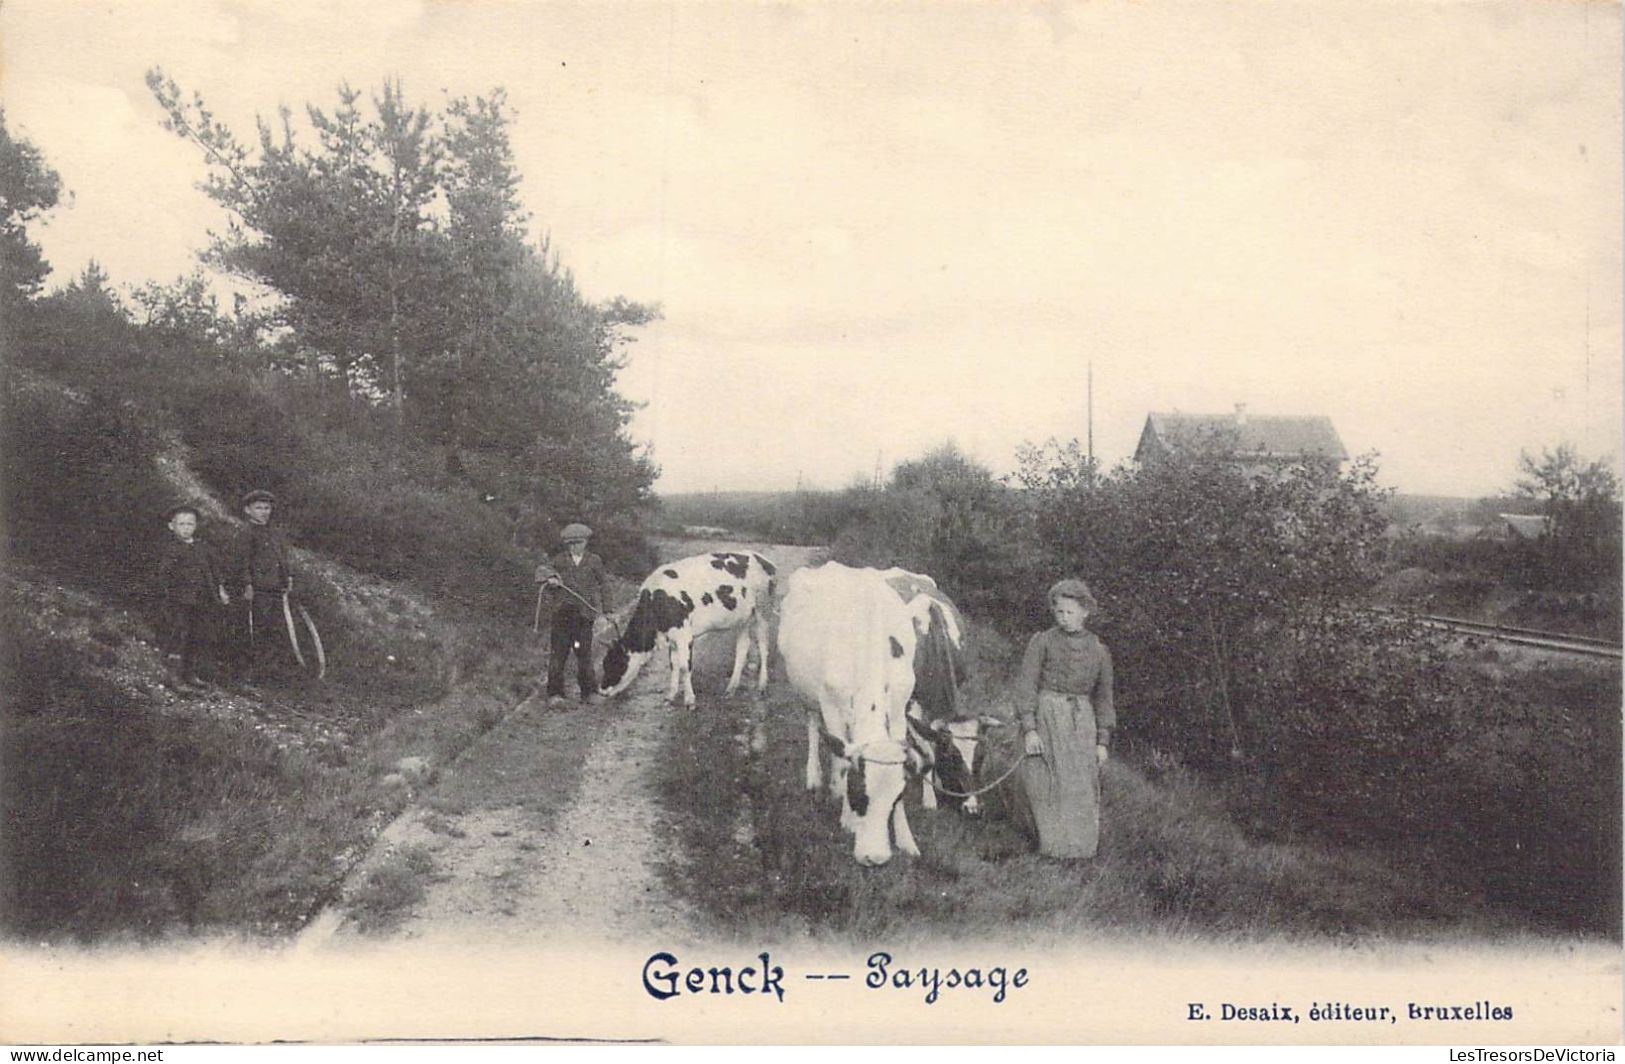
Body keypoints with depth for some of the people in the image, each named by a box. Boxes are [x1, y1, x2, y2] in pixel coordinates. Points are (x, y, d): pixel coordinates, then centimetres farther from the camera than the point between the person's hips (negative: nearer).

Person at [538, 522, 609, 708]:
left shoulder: (594, 561, 8)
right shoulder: (559, 559, 7)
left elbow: (604, 583, 15)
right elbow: (541, 569, 2)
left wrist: (605, 608, 9)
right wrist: (549, 577, -20)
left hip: (585, 613, 0)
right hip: (562, 612, 0)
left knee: (585, 653, 6)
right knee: (558, 653, -4)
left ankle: (589, 692, 19)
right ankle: (555, 695, -1)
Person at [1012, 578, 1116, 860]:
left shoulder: (1099, 650, 6)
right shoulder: (1042, 642, -2)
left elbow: (1103, 698, 13)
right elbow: (1026, 685, -5)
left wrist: (1103, 741, 9)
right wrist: (1029, 729, -13)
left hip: (1081, 720, 2)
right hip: (1045, 718, -2)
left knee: (1081, 785, 1)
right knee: (1046, 782, -2)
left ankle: (1077, 846, 15)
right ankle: (1052, 843, 12)